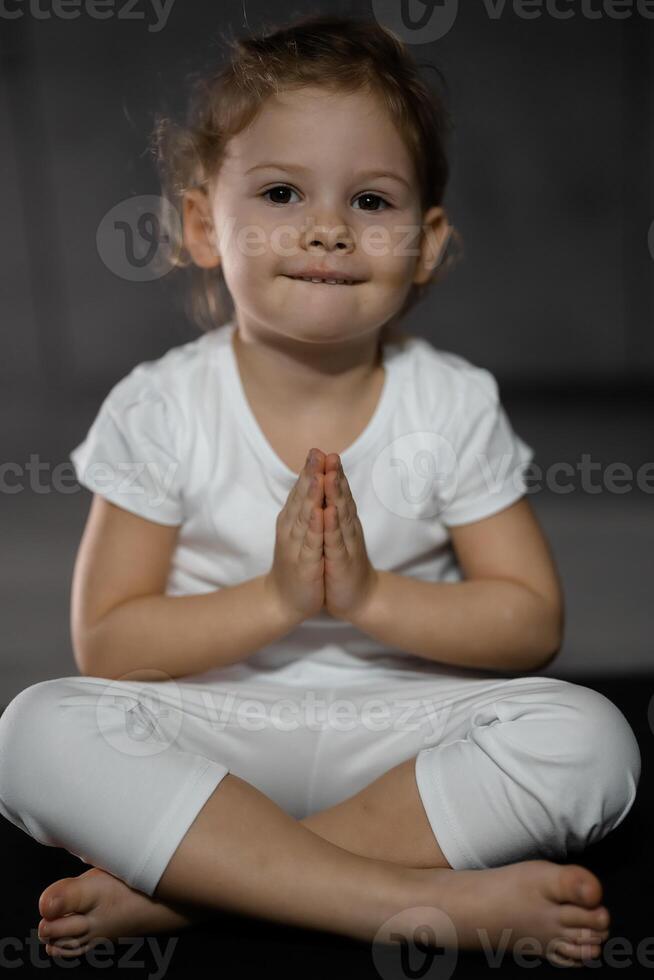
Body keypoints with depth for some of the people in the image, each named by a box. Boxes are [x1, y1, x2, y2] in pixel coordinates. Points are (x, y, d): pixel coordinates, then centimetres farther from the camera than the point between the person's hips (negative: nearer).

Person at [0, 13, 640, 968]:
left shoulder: (457, 405, -4)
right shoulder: (161, 408, -7)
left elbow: (532, 621, -4)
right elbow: (104, 644, -7)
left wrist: (369, 595, -19)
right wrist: (275, 600, -21)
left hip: (402, 728, 1)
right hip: (210, 729, 0)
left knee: (589, 739, -25)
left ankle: (182, 882, -26)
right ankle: (420, 902, -31)